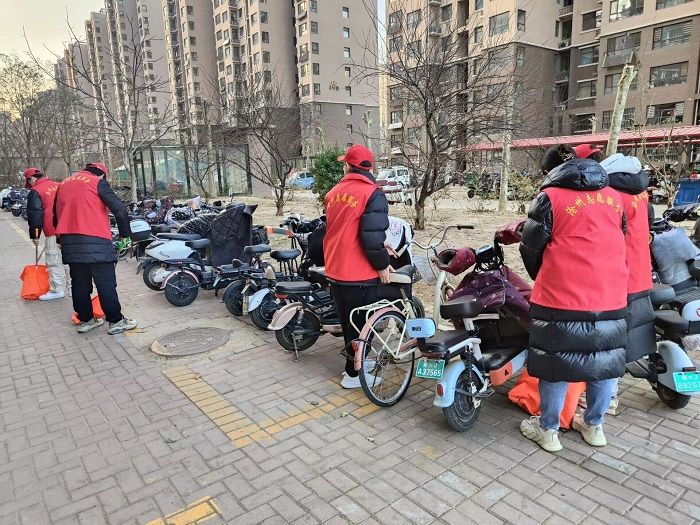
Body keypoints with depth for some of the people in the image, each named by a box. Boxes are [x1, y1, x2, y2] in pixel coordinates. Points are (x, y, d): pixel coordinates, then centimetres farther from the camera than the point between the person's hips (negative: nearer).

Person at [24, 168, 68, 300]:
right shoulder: (58, 185, 13)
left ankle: (57, 289, 1)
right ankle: (64, 286, 22)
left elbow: (34, 215, -8)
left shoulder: (35, 192, -6)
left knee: (53, 261, -1)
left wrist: (34, 235, 0)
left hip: (53, 232, -7)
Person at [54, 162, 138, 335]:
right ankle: (116, 321, 3)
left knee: (80, 283, 14)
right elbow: (119, 209, -9)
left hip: (69, 243, 6)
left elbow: (56, 216, 24)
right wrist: (125, 234, 0)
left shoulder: (64, 184, 19)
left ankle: (85, 320, 22)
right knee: (106, 284, -1)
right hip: (95, 242, -6)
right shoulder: (98, 182, 0)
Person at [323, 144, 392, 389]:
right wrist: (382, 264, -7)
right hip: (359, 275, -7)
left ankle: (355, 361, 37)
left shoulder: (333, 192, 7)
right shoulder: (373, 194, -14)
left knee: (347, 321, 20)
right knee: (361, 324, 7)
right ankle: (352, 374, 17)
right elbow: (372, 237, -23)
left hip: (334, 271, 7)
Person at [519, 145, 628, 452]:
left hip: (562, 298, -5)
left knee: (557, 364, 7)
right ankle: (594, 425, 34)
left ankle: (548, 430, 21)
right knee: (606, 362, 18)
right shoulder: (612, 196, 10)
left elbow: (531, 248, -2)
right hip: (611, 298, 5)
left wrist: (543, 279, 17)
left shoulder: (550, 196, -5)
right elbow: (619, 241, 19)